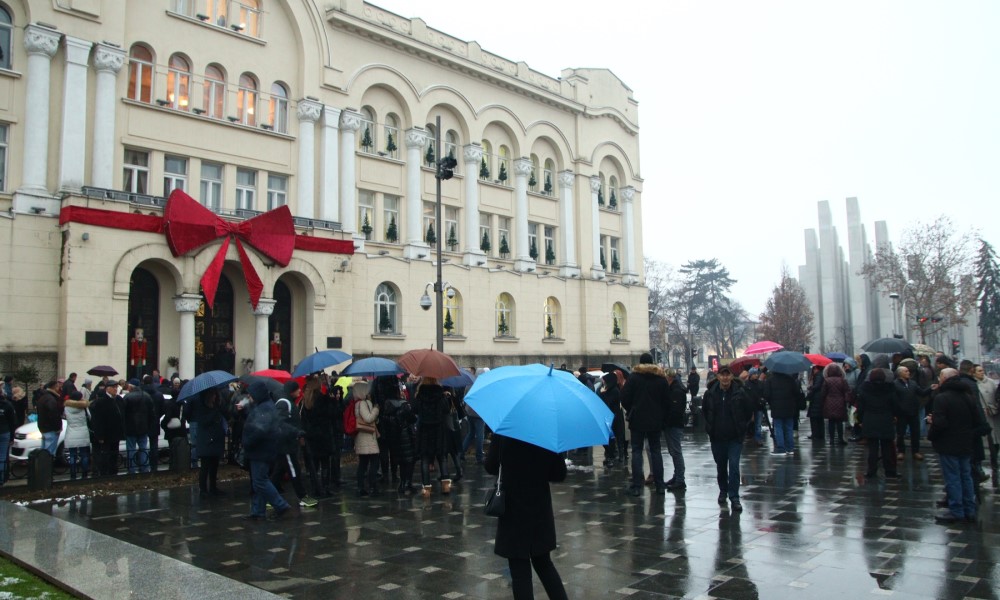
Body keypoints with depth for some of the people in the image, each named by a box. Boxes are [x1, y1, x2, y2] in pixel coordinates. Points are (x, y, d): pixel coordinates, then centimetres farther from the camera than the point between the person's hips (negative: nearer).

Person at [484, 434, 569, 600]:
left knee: (520, 570, 5)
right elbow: (559, 474, -4)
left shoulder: (503, 433, -14)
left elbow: (490, 467, -5)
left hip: (513, 510, -3)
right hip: (540, 510, 3)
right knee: (543, 563, 21)